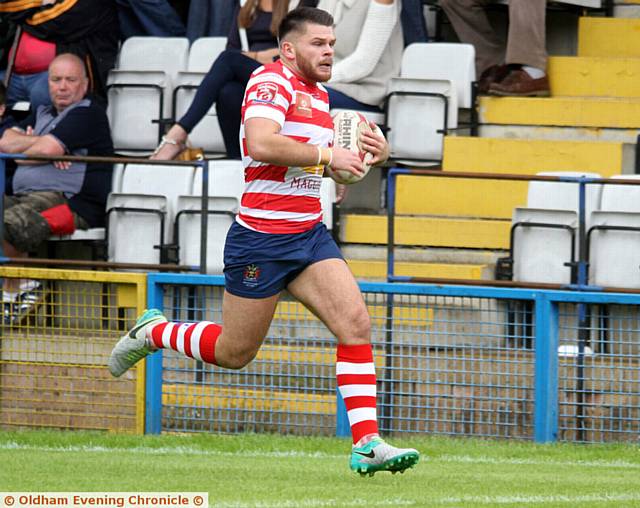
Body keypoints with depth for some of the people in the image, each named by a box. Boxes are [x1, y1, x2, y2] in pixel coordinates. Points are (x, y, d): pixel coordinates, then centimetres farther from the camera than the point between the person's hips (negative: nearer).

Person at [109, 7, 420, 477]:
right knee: (235, 353, 5)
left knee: (356, 324, -11)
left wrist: (374, 151, 10)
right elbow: (261, 143, -30)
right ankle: (152, 332, 32)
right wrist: (327, 155, -22)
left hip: (310, 235, 8)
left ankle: (367, 444, -12)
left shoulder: (319, 94, 15)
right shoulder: (272, 81, -13)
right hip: (261, 239, -8)